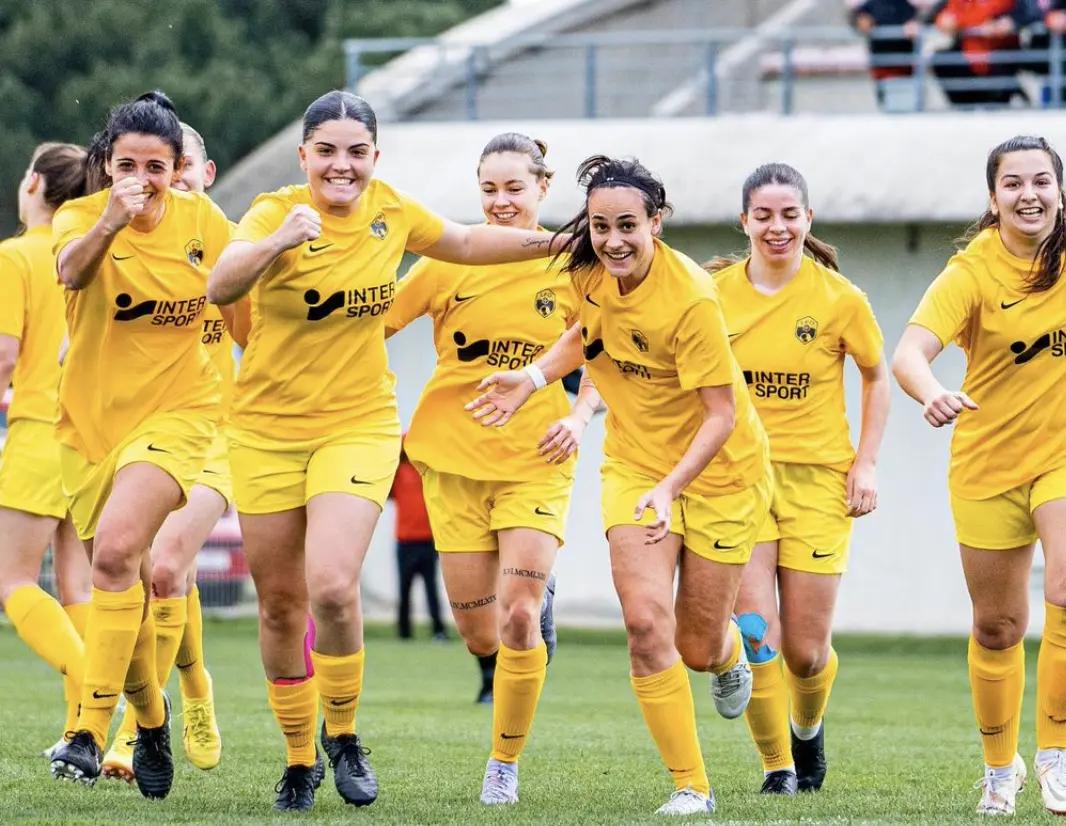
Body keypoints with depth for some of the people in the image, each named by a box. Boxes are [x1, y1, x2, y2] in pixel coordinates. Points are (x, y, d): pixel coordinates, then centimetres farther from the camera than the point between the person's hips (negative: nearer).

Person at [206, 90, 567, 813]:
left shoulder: (390, 211, -2)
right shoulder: (276, 213, -13)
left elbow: (464, 244, 20)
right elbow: (220, 287, -33)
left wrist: (554, 243, 17)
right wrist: (279, 241, -49)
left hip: (360, 425, 1)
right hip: (267, 429, -1)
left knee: (332, 586, -20)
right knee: (281, 603, 8)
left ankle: (343, 733, 4)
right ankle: (299, 759, 27)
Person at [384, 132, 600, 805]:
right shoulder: (452, 260, -3)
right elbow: (372, 324, 0)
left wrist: (579, 416, -8)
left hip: (537, 459, -1)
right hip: (456, 455, 1)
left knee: (518, 616, -14)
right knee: (479, 632, 2)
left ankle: (506, 764, 3)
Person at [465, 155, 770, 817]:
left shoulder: (691, 297, -28)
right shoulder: (590, 271, -10)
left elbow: (722, 415, -24)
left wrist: (671, 486, -35)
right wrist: (533, 378, 0)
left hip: (717, 471, -4)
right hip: (634, 464, 4)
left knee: (696, 650, 5)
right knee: (645, 620, -18)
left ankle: (730, 650, 46)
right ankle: (691, 786, -6)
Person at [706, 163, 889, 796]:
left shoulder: (838, 297, -4)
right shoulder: (717, 292, -1)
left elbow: (877, 377, 9)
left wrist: (867, 463, 0)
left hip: (818, 478, -1)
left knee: (807, 649, 2)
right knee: (755, 633, -13)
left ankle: (809, 729, 36)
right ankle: (777, 766, 4)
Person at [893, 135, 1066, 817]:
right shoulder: (971, 273, -14)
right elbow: (909, 353, -27)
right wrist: (932, 394, -48)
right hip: (988, 465, 0)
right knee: (998, 627, 9)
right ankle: (1000, 766, 29)